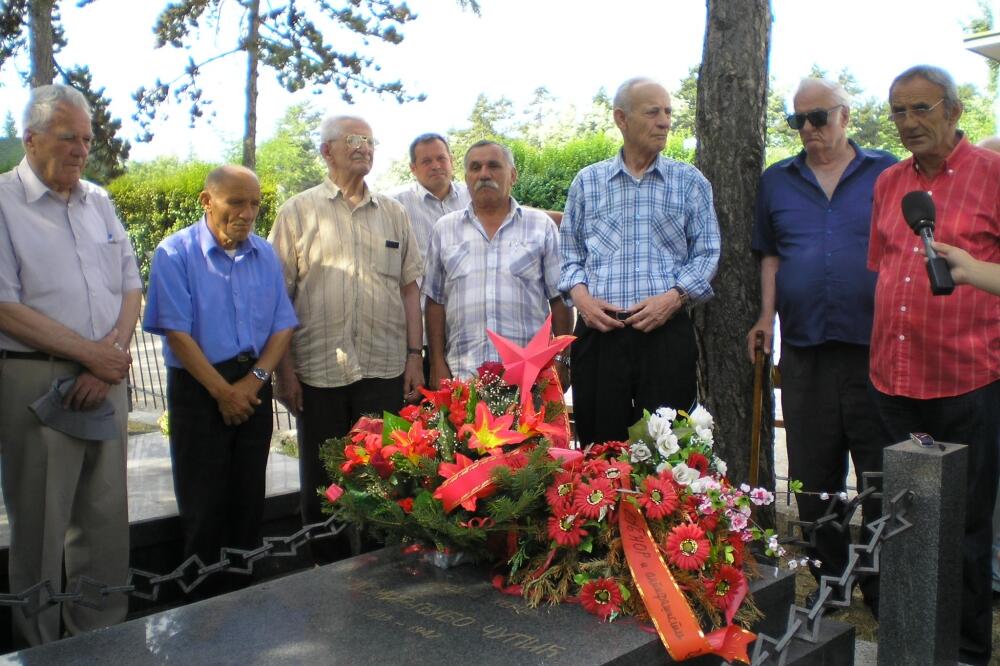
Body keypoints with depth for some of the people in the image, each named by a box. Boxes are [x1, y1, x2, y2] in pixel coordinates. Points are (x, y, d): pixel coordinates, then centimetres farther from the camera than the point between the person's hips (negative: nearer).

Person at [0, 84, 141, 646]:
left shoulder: (99, 202, 13)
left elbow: (131, 288, 11)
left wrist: (112, 353, -6)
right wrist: (90, 353, -13)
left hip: (107, 378, 5)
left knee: (107, 515, 10)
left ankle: (105, 635, 24)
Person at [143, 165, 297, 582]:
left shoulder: (265, 255, 6)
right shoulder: (176, 252, -8)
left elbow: (283, 325, 5)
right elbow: (177, 331, -13)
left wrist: (255, 379, -9)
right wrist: (222, 391, -14)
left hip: (254, 387, 4)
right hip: (198, 388, -4)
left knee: (250, 495, 12)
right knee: (204, 501, 4)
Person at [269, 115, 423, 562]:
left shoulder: (393, 213, 12)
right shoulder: (299, 212, 4)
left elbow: (409, 288, 11)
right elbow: (279, 295, 1)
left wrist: (414, 355, 4)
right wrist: (284, 369, -4)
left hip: (385, 369, 2)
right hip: (318, 371, -1)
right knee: (322, 483, 9)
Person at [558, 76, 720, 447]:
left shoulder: (690, 183, 8)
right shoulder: (587, 182, 12)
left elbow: (707, 253, 6)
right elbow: (569, 252, 14)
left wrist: (674, 296, -10)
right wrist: (580, 294, -4)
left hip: (666, 330, -1)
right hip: (598, 331, 1)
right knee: (598, 450, 6)